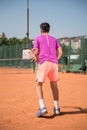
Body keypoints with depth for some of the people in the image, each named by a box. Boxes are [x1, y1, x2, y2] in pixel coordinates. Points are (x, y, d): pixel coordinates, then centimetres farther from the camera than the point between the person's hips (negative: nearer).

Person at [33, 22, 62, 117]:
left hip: (43, 63, -4)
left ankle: (42, 107, -16)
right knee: (54, 85, 13)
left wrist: (37, 59, 17)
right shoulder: (54, 39, 20)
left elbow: (36, 52, -1)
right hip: (54, 63, 4)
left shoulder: (38, 38, 10)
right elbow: (60, 52, 8)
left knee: (39, 85, 2)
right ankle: (56, 108, 12)